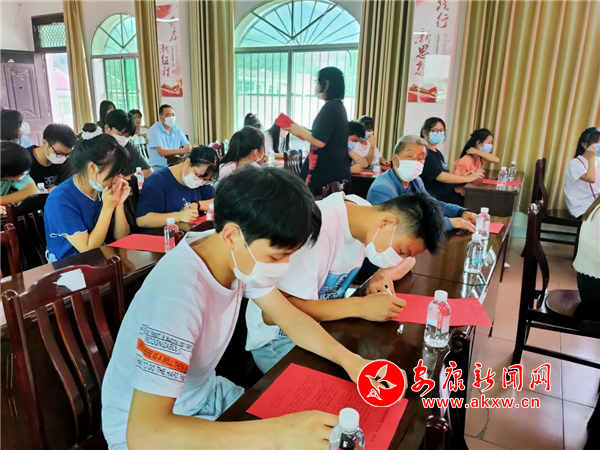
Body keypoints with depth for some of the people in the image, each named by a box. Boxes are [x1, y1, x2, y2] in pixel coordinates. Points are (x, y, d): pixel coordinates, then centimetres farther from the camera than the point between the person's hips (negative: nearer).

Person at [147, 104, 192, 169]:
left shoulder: (177, 129, 10)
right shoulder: (154, 130, -8)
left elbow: (188, 146, 5)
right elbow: (161, 152, -20)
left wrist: (189, 148, -21)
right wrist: (181, 151, -30)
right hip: (159, 167, -5)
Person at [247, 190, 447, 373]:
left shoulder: (364, 211, -8)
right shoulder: (319, 230, -31)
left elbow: (407, 261, 7)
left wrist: (382, 276, -15)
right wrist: (361, 306, -35)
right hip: (278, 339, -7)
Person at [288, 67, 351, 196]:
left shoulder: (330, 107, -17)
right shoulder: (338, 106, 12)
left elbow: (320, 142, -22)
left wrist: (300, 131, -6)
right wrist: (302, 131, 15)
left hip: (326, 171, -9)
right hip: (336, 169, 9)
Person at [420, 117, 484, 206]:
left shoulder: (437, 153, 16)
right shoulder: (425, 154, -13)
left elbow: (445, 176, 16)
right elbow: (440, 176, -21)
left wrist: (462, 176, -2)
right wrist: (468, 178, -14)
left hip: (448, 194, 9)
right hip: (438, 199, -9)